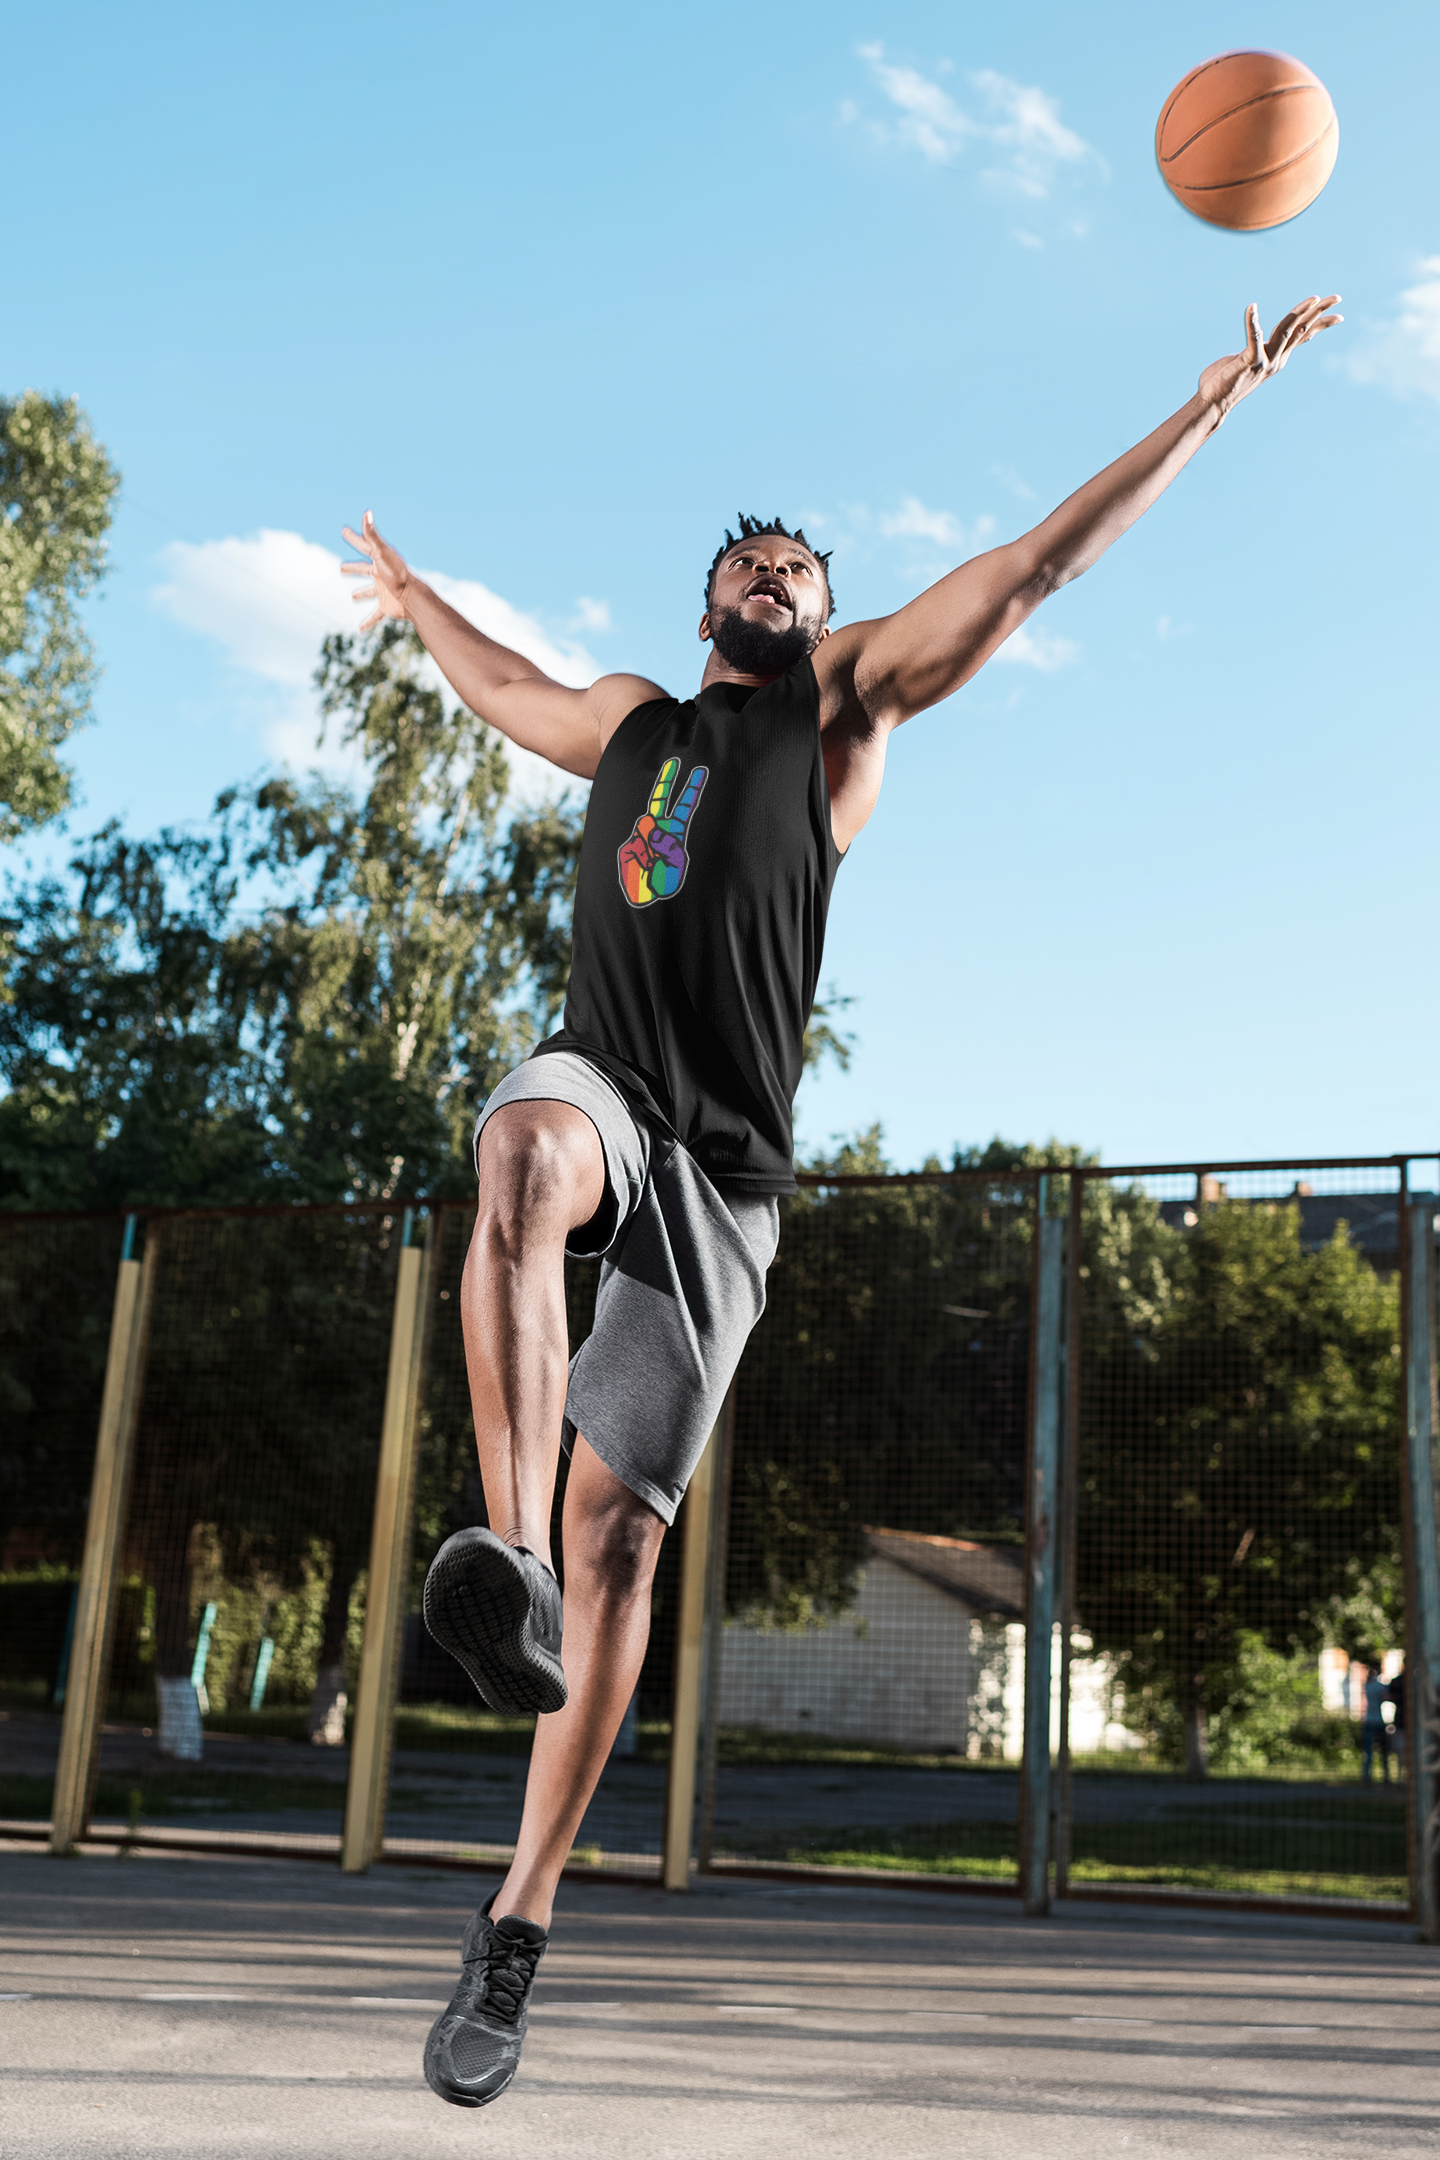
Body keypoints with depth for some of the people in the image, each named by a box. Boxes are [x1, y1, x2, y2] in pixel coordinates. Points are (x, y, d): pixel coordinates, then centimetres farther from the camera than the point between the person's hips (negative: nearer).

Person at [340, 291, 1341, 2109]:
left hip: (722, 1173, -2)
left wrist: (1207, 410, 12)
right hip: (595, 1084, 2)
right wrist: (409, 598, 63)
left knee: (616, 1523, -7)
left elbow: (1025, 573, 13)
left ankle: (518, 1927, 0)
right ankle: (503, 1562, -48)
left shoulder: (843, 699, 16)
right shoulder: (628, 720, 26)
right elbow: (501, 684, 47)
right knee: (523, 1154, -39)